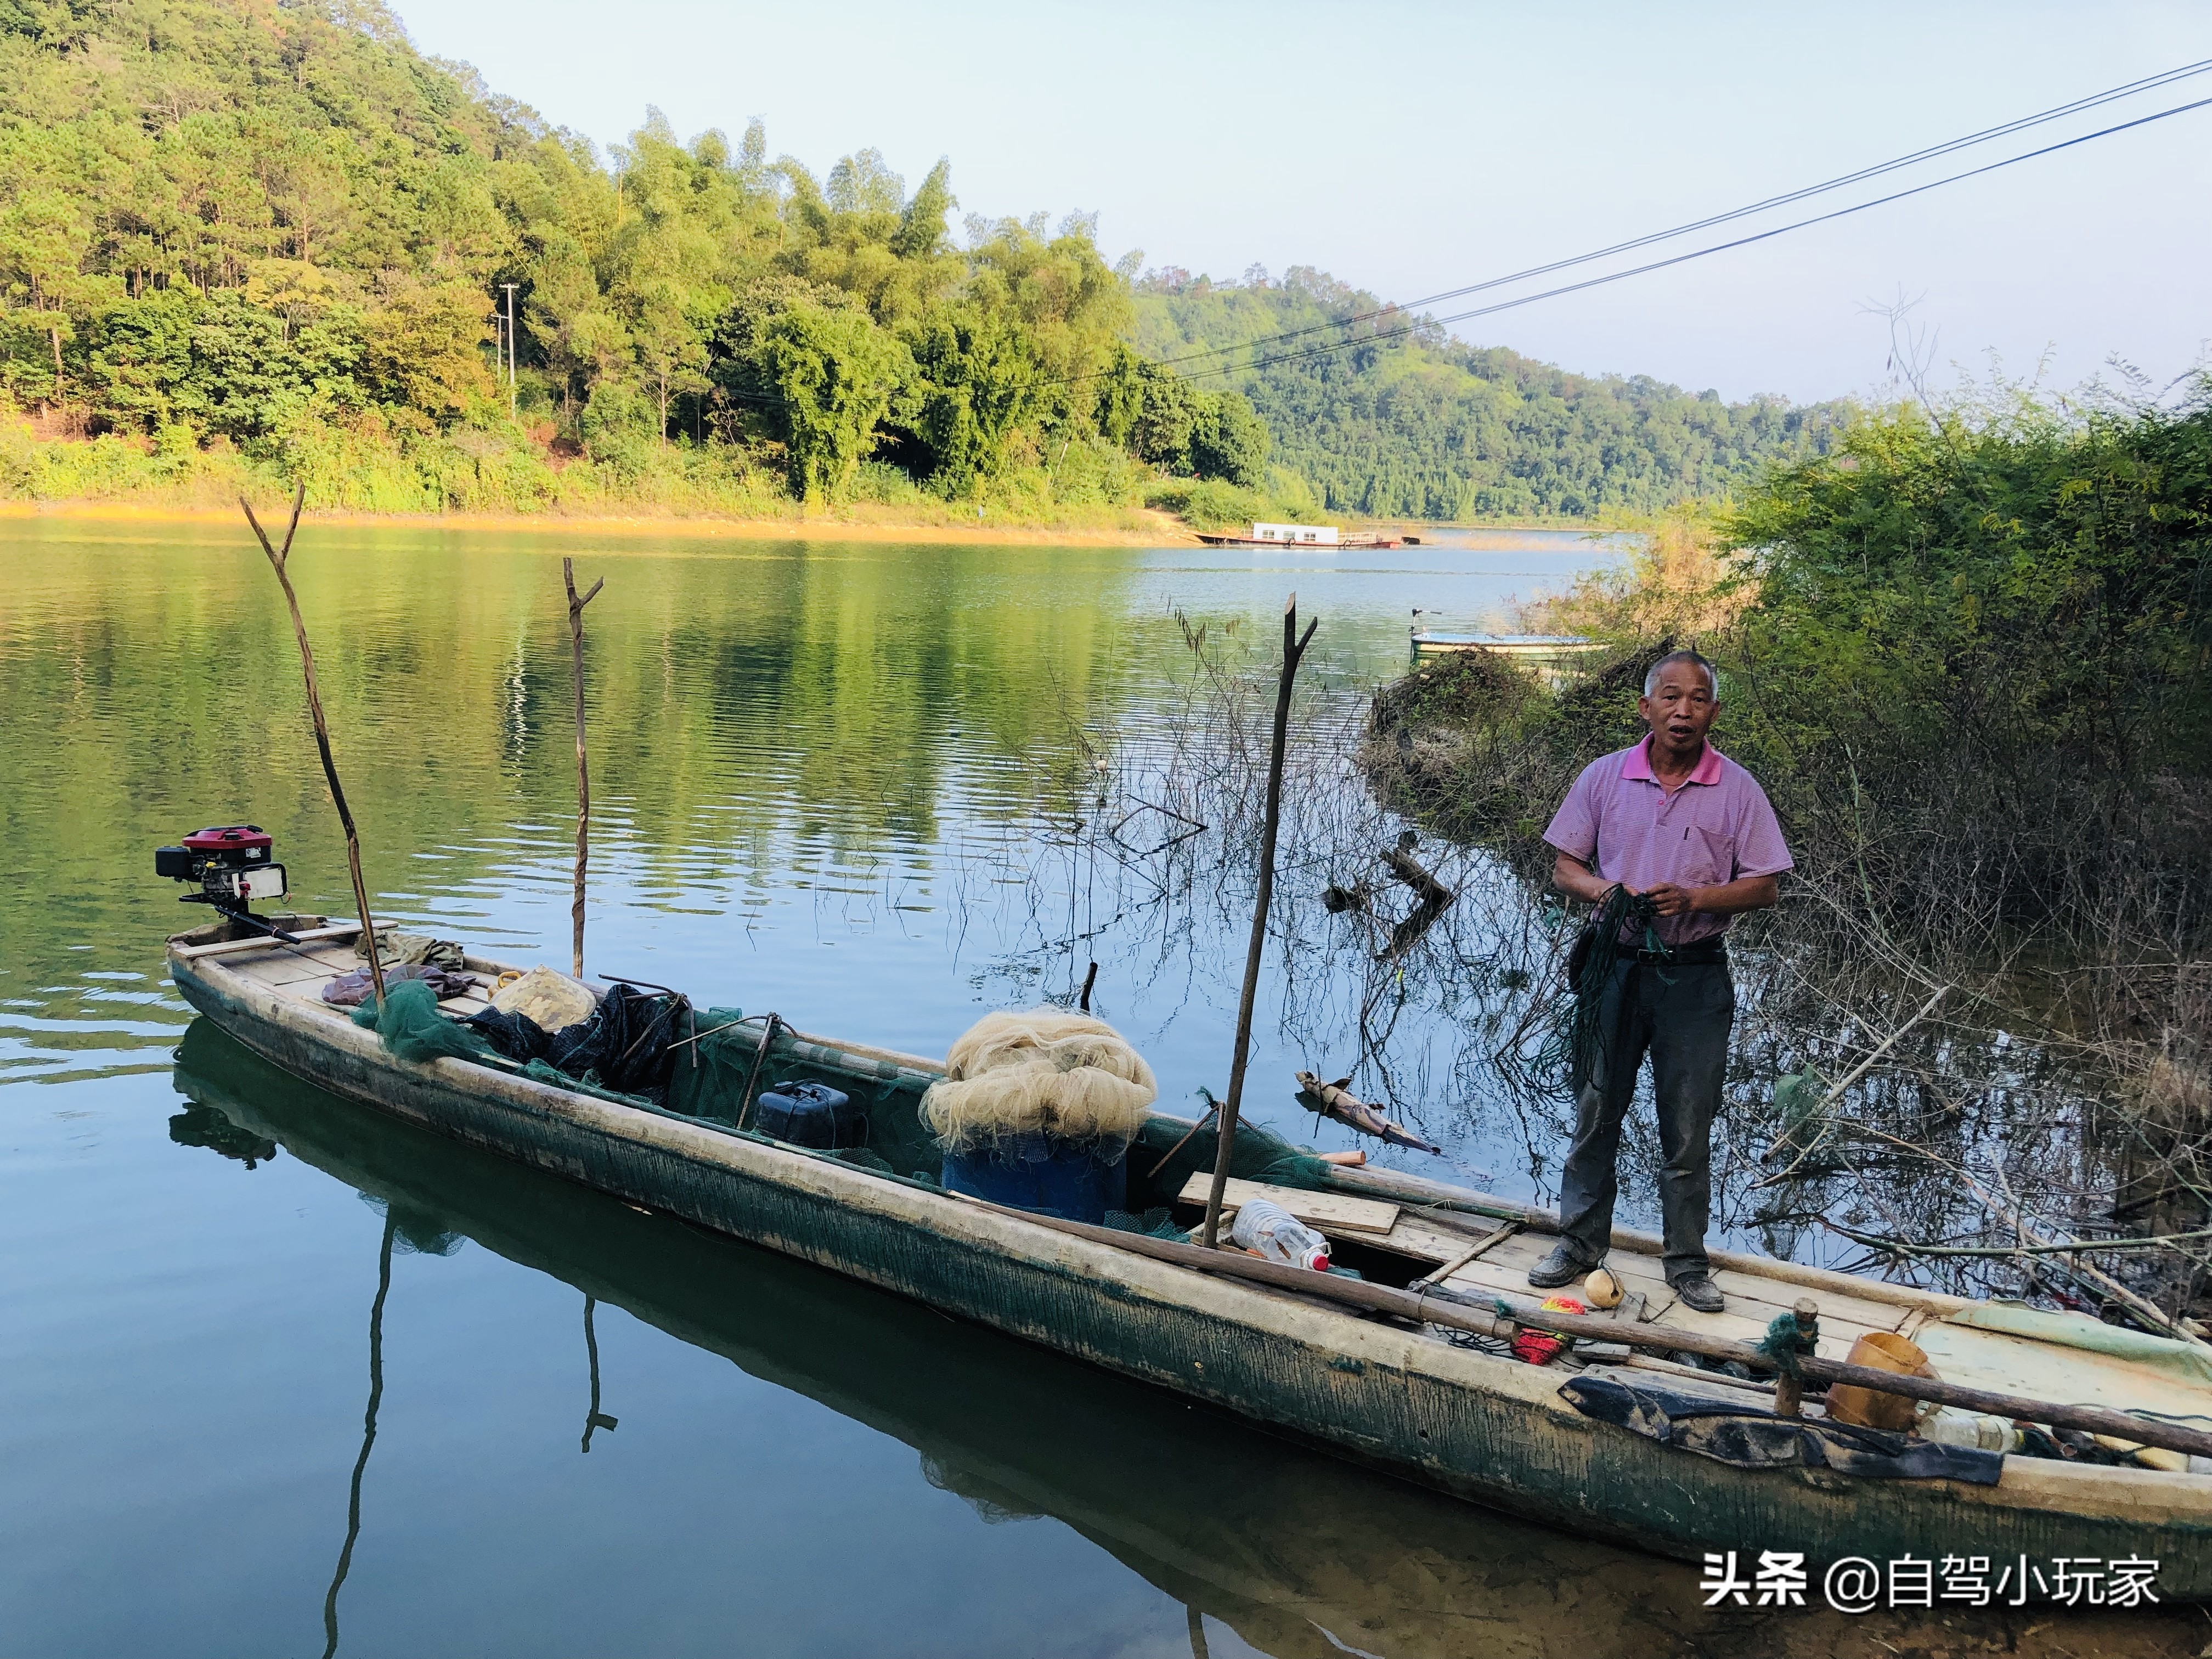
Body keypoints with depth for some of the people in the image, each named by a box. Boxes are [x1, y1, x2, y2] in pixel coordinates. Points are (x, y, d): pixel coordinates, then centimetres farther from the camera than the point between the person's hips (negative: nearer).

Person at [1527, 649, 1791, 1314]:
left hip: (1695, 977, -1)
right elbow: (1563, 865, 6)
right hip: (1614, 966, 1)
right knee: (1595, 1113, 10)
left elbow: (1765, 886, -1)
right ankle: (1580, 1242, 25)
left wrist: (1695, 898, -18)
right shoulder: (1603, 777, 1)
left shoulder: (1738, 789, -2)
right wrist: (1602, 890, -16)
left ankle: (1687, 1262, 19)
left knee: (1688, 1129, 6)